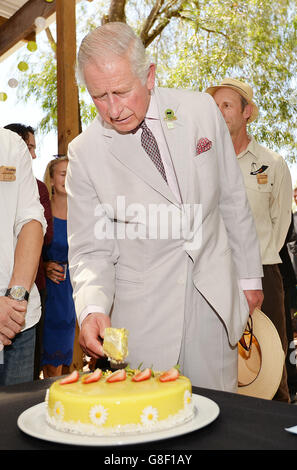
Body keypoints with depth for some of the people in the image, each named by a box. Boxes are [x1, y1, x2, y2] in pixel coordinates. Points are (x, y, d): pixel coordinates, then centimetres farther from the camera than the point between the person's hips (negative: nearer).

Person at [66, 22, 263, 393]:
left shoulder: (201, 110, -2)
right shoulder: (84, 153, -8)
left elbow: (232, 199, 6)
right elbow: (90, 250, -4)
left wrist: (249, 275, 10)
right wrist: (93, 308, -24)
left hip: (215, 297, 2)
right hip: (144, 314, -2)